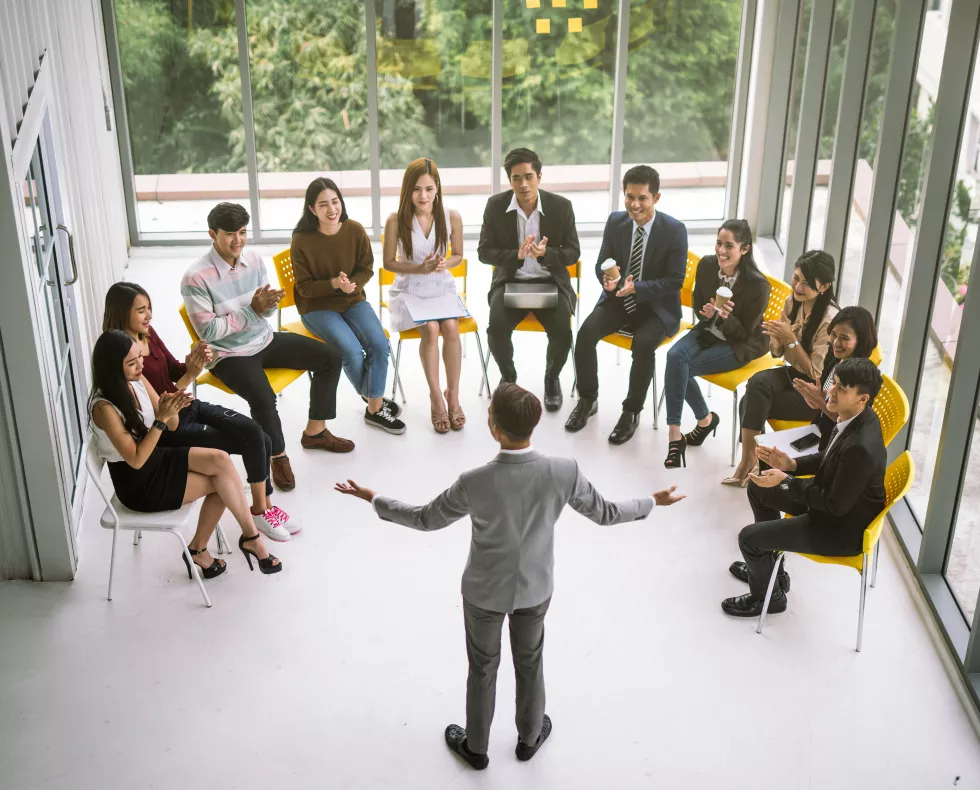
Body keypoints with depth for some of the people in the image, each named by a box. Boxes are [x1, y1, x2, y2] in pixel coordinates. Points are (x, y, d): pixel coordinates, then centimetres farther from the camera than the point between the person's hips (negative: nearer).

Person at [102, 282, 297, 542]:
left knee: (261, 439, -7)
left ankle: (265, 505, 9)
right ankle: (260, 511, 5)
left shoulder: (147, 333, -1)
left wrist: (194, 363, -12)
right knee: (251, 441, -14)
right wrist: (190, 375, -28)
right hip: (167, 429, -7)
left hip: (188, 406, 8)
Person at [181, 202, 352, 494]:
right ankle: (278, 456, -4)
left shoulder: (254, 260, -3)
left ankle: (314, 432, 14)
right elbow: (208, 331, -21)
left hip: (264, 339, 7)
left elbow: (267, 311, 6)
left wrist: (268, 303, -20)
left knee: (330, 357, -1)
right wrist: (251, 309, -24)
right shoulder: (195, 278, -21)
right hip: (228, 354, -7)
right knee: (263, 397, -33)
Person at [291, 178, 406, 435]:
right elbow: (305, 287, -11)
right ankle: (373, 398, 7)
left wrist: (352, 284, -20)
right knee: (352, 351, -23)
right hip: (317, 308, -3)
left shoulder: (355, 230, -9)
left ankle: (375, 408, -3)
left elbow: (367, 269, 1)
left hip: (352, 301, 3)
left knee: (379, 344, -20)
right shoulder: (301, 240, -17)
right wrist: (333, 283, -28)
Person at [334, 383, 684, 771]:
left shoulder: (475, 483, -32)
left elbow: (425, 519, -15)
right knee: (529, 663, 27)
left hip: (484, 591, -2)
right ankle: (529, 737, 50)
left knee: (482, 667, 22)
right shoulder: (564, 472, -27)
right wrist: (653, 502, 9)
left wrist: (373, 499, 1)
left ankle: (476, 747, 44)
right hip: (535, 588, 2)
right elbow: (604, 513, -10)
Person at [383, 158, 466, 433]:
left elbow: (458, 255, 8)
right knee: (431, 330, -28)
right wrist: (420, 268, -17)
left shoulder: (451, 217, -5)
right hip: (409, 290, -2)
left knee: (451, 327, -27)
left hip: (443, 288, 2)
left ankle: (453, 396, -10)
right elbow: (389, 262, -2)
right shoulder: (396, 220, -11)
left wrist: (444, 264, -15)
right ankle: (436, 398, -13)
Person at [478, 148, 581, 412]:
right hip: (510, 281, 0)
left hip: (550, 282, 0)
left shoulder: (561, 206, -7)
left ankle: (552, 378, 8)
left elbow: (573, 252, -2)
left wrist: (545, 253, -24)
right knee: (496, 328, -27)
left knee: (562, 332, -25)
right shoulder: (496, 205, -6)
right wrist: (516, 255, -22)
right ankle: (508, 377, 5)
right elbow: (484, 251, -3)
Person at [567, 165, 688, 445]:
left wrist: (636, 288, -28)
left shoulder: (674, 230, -14)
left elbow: (675, 281, -14)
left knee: (643, 344, -33)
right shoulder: (615, 221, -3)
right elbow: (602, 263, 4)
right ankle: (588, 399, 0)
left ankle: (631, 411, -12)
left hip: (656, 307, -4)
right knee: (586, 332, -22)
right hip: (617, 300, 4)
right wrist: (607, 280, -21)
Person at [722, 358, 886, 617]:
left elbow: (836, 505, -28)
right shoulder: (856, 417, -9)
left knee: (749, 537, -8)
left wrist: (786, 481, -24)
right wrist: (791, 465, -7)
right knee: (759, 489, 18)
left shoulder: (860, 448, -37)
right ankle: (767, 567, 34)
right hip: (837, 496, 9)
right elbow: (829, 458, 8)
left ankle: (768, 596, 22)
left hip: (842, 527, -9)